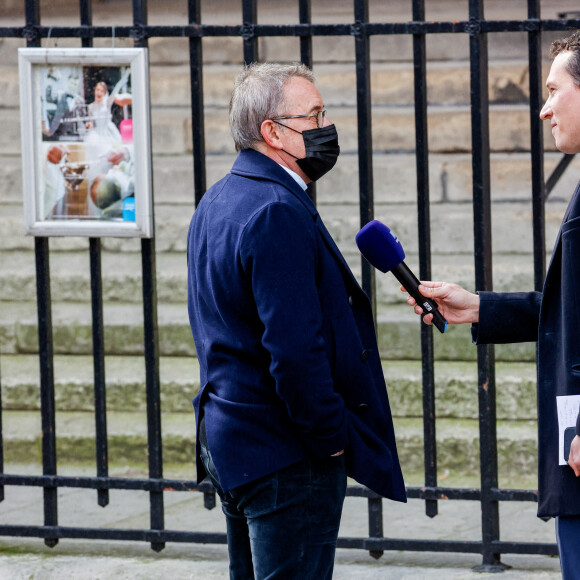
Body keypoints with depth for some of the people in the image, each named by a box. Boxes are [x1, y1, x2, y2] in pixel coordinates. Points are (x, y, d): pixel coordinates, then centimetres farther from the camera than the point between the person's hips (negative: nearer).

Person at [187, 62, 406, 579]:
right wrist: (332, 437, -15)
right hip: (285, 454, -10)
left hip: (227, 438, 10)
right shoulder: (278, 213, -20)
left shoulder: (217, 203, 13)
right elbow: (295, 350, -26)